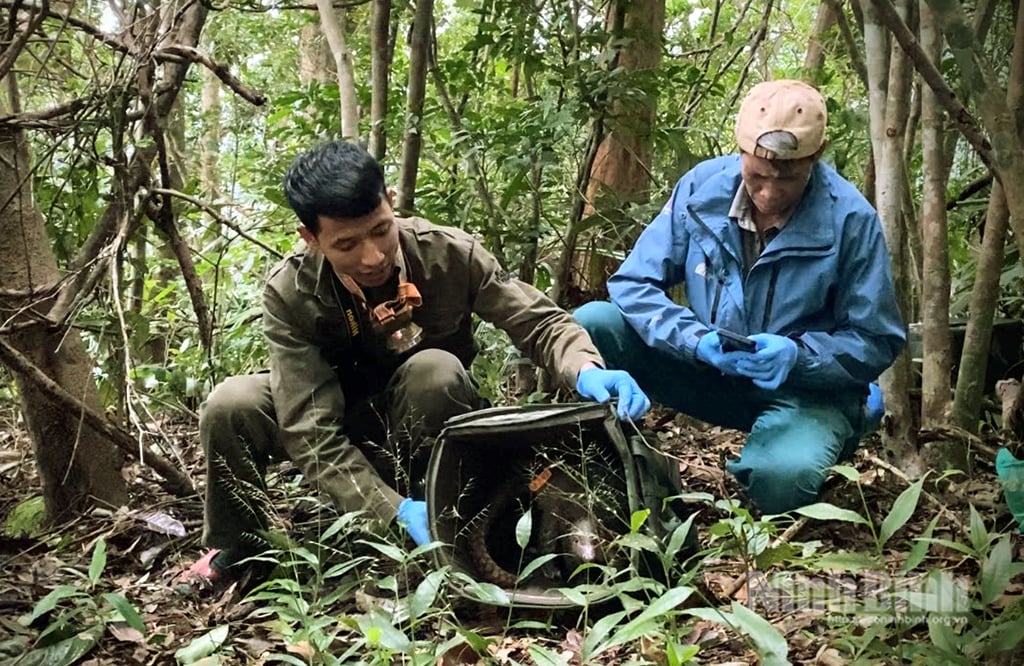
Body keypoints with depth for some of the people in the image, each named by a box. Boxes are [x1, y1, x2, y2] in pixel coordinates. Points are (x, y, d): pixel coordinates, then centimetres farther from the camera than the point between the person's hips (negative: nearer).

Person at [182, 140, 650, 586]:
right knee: (232, 405, -27)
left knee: (436, 369, -34)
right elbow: (310, 431, -30)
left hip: (428, 430, 0)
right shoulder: (290, 293, -25)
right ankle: (235, 548, 1)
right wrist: (395, 510, -42)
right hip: (343, 426, 0)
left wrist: (586, 369, -40)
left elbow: (541, 322, -16)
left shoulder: (449, 254, -24)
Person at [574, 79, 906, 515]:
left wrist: (795, 356, -29)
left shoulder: (851, 220, -16)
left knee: (781, 480, -37)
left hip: (807, 386, -3)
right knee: (590, 325, -19)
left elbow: (876, 342, -9)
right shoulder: (703, 186, -10)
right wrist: (698, 341, -27)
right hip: (707, 367, 3)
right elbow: (633, 284, -9)